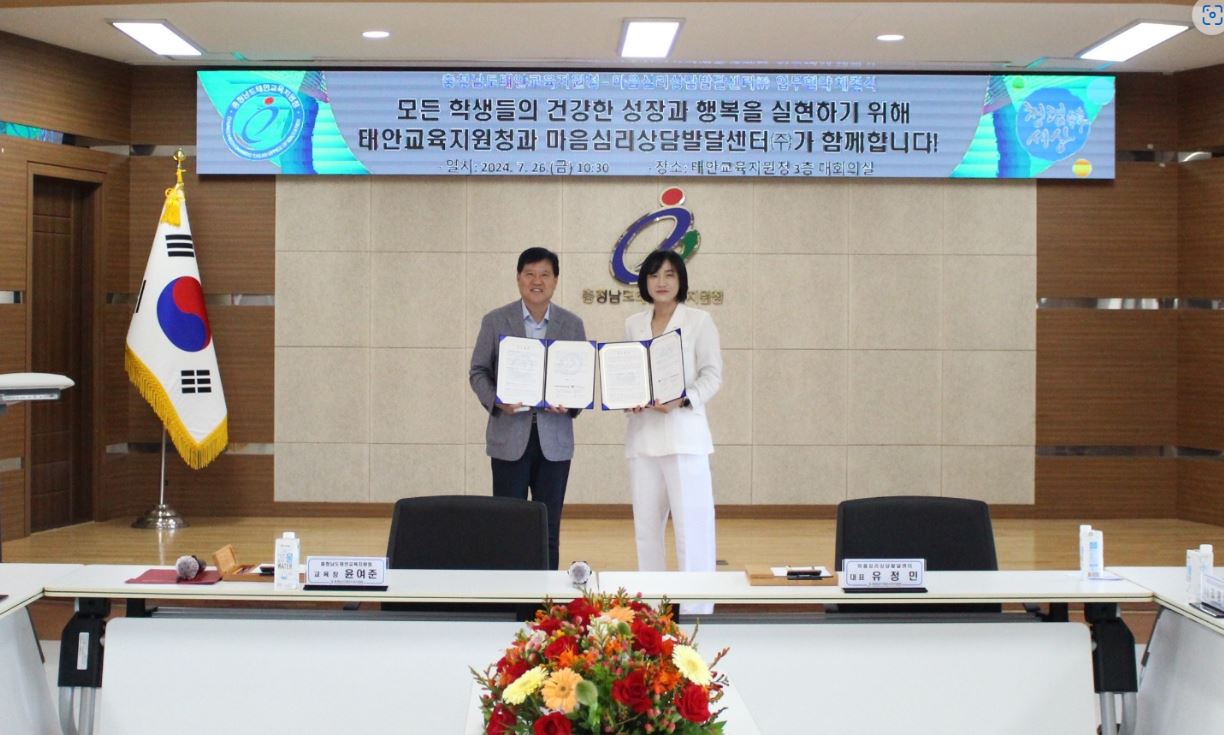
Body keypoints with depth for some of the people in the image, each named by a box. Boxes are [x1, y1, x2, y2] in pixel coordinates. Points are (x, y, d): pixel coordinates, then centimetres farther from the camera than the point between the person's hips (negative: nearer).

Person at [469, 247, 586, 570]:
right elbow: (478, 371, 5)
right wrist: (496, 400, -14)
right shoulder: (495, 321, 3)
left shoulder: (572, 324, 7)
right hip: (510, 436, -1)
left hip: (555, 437, 1)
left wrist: (571, 403, -11)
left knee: (550, 526, 5)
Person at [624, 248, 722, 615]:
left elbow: (712, 374, -2)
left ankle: (695, 610, -7)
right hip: (643, 434, 5)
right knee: (646, 525, 8)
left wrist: (682, 401, -17)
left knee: (691, 524, -9)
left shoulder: (699, 321, 2)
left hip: (683, 433, -4)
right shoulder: (633, 325, 13)